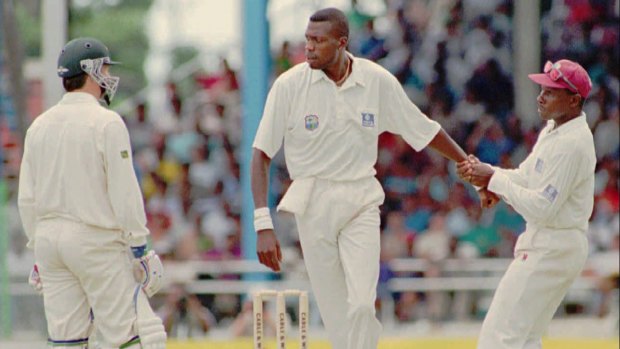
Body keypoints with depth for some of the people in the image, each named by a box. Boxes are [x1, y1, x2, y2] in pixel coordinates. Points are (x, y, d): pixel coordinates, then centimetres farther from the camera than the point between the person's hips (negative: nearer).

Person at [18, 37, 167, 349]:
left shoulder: (39, 126, 9)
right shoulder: (106, 122, -10)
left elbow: (27, 198, 12)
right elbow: (124, 192, -13)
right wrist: (138, 247, -7)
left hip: (49, 237, 7)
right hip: (97, 241, -6)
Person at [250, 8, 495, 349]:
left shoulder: (378, 81, -4)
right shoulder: (290, 85, -9)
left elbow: (425, 131, 8)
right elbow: (261, 154, -7)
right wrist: (263, 225, -15)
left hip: (361, 201, 0)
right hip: (313, 202, 0)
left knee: (362, 305, -15)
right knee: (334, 314, 1)